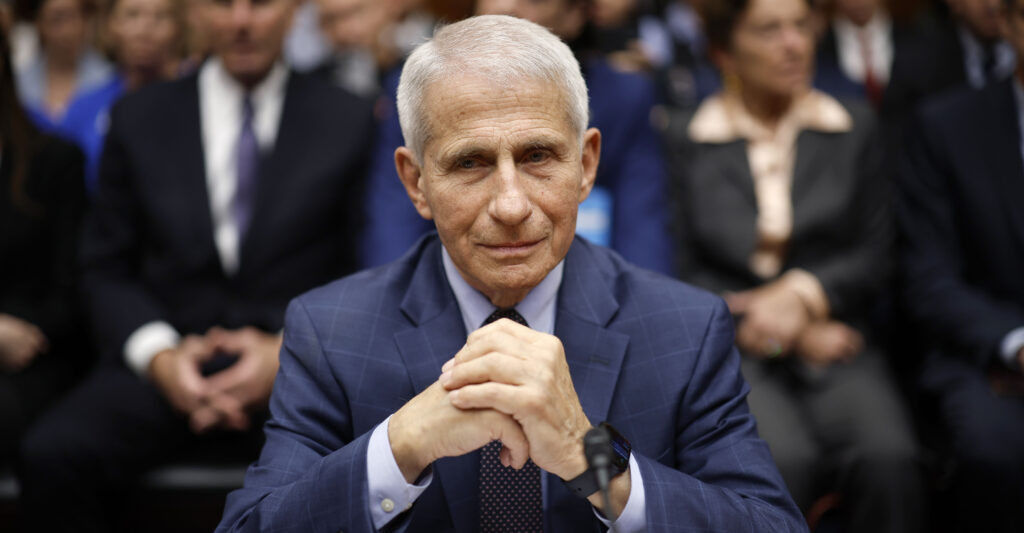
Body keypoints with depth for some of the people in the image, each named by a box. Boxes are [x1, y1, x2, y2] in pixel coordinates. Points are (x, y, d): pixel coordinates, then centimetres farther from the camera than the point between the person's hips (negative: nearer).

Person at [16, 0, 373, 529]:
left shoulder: (348, 121, 10)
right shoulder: (139, 118, 14)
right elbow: (106, 270, 11)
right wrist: (159, 356, -8)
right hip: (171, 361, 2)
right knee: (52, 452, -28)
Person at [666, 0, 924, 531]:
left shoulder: (855, 127, 13)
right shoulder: (686, 140, 6)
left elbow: (874, 256, 9)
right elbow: (687, 273, 3)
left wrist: (803, 293, -10)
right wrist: (793, 339, -5)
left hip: (834, 342, 2)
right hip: (733, 346, -2)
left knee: (888, 458, -29)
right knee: (784, 460, -33)